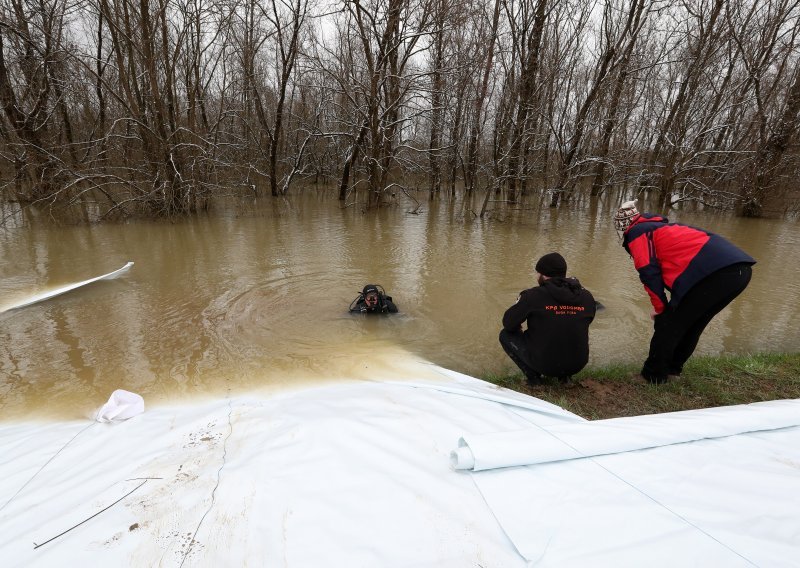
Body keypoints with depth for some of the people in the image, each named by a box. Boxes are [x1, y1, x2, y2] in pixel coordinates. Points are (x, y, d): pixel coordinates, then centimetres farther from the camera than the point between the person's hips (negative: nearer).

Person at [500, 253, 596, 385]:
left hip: (544, 364, -5)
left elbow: (508, 323, -6)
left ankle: (533, 375, 2)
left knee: (506, 335, 13)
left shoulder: (533, 295, -15)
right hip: (578, 365, 5)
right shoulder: (587, 296, -1)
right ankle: (564, 375, 18)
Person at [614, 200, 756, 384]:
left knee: (667, 326, 6)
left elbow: (649, 274, -3)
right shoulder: (664, 227, 32)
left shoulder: (637, 233, 7)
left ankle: (653, 376, 16)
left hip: (712, 273, -9)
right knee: (692, 324, 24)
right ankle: (672, 368, 36)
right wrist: (669, 306, 31)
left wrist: (660, 308, 10)